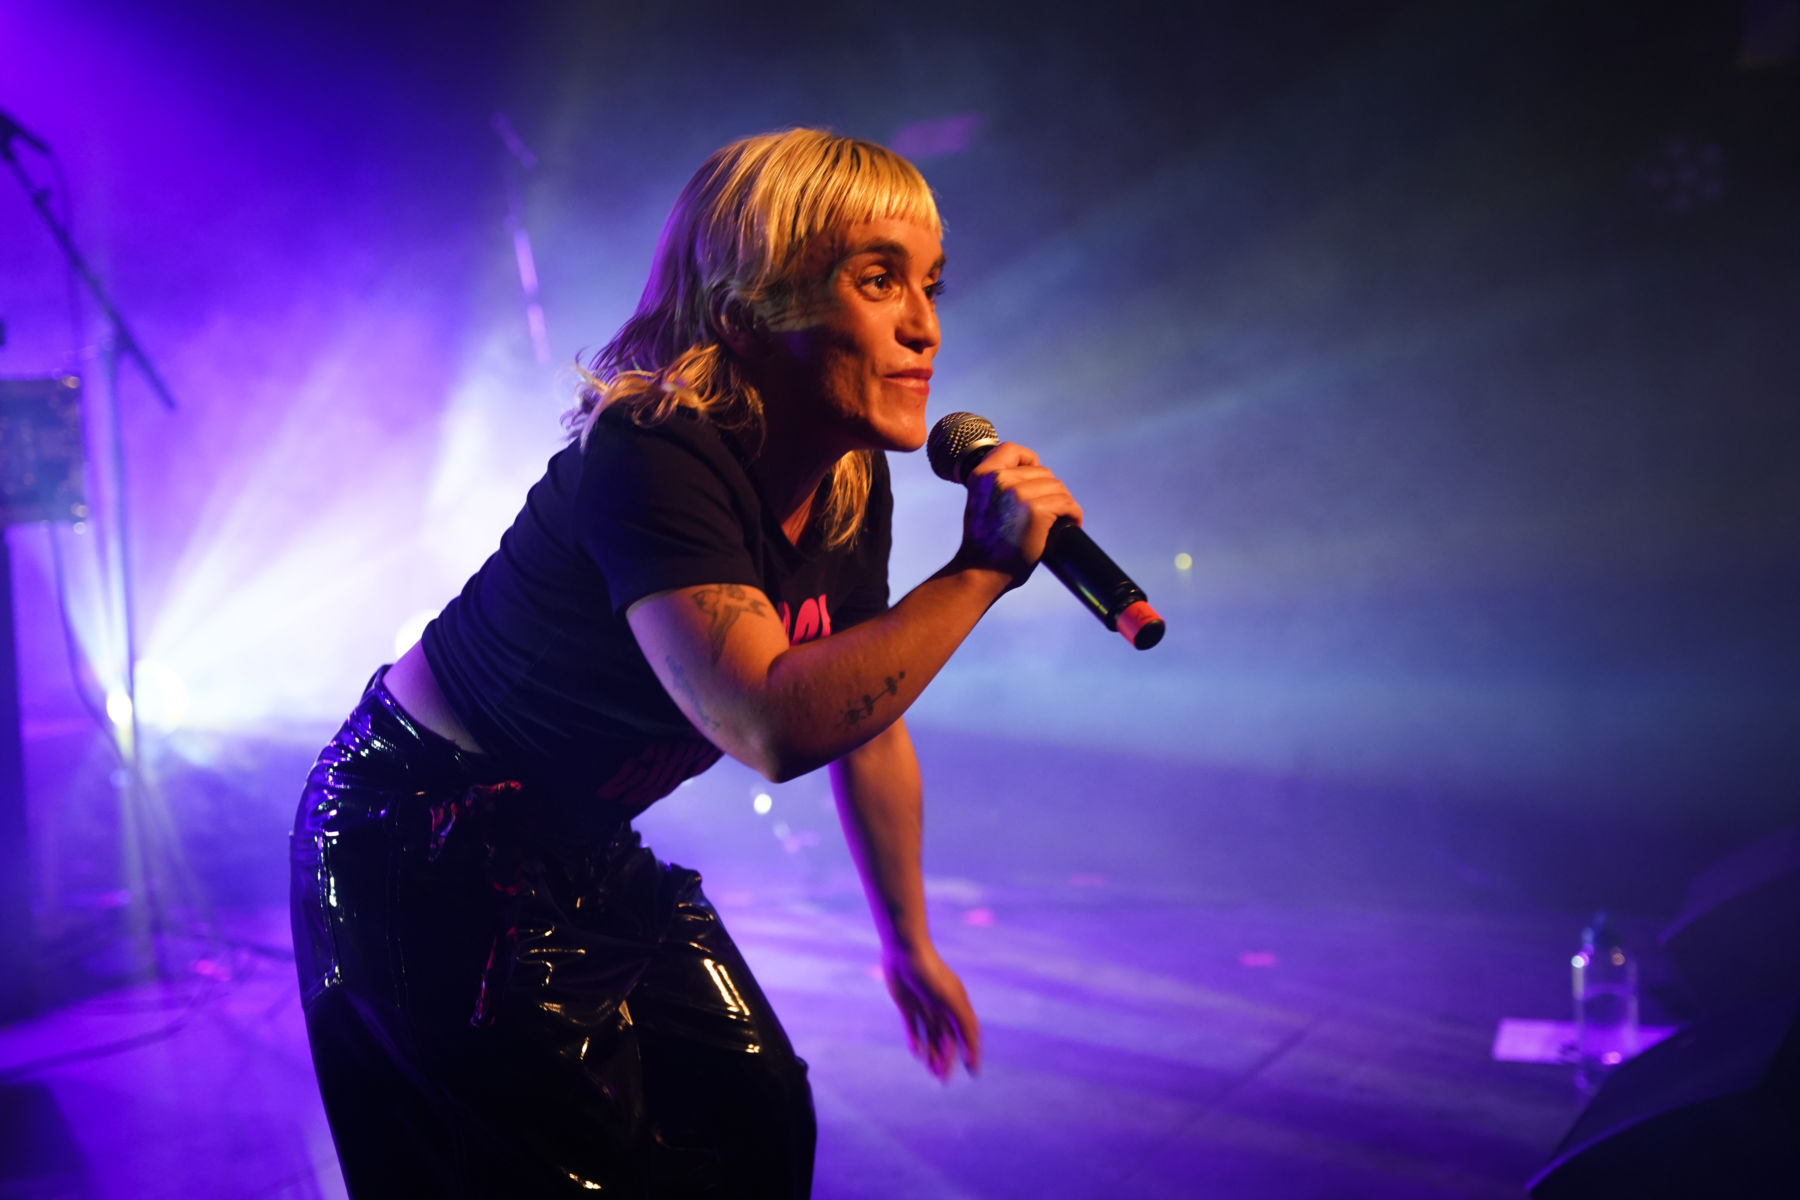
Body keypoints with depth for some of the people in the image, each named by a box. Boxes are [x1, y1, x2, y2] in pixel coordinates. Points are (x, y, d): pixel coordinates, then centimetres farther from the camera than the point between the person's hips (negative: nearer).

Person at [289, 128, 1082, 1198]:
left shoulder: (851, 487, -3)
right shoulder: (651, 464, -30)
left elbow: (868, 720, 9)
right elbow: (774, 725, -44)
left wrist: (911, 946, 16)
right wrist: (982, 571, -37)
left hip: (574, 851, 8)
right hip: (421, 855, -8)